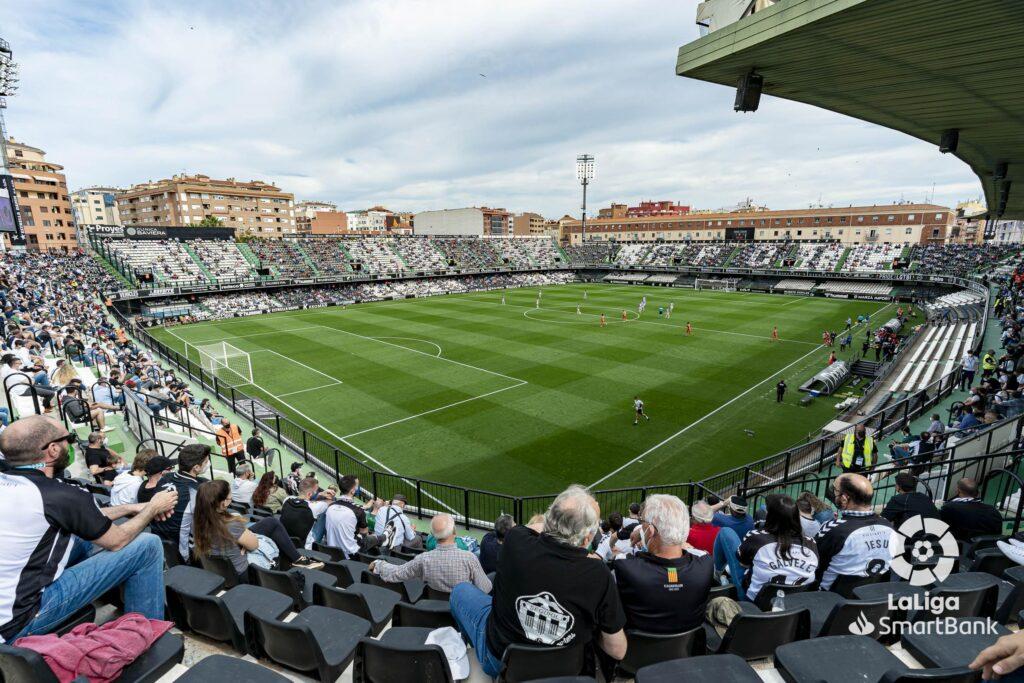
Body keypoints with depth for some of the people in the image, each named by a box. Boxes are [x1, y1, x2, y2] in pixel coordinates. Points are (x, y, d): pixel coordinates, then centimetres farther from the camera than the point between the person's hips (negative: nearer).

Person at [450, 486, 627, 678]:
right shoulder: (600, 576, -30)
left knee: (461, 590, 24)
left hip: (498, 662, -1)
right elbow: (618, 651, -16)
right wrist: (590, 628, 0)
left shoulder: (516, 541, -30)